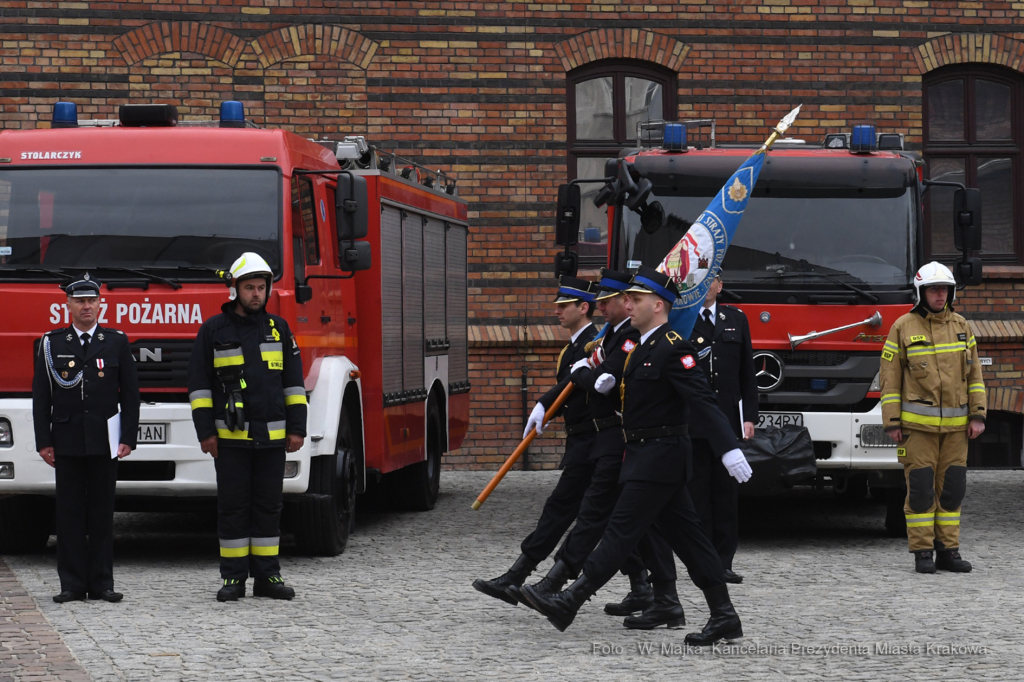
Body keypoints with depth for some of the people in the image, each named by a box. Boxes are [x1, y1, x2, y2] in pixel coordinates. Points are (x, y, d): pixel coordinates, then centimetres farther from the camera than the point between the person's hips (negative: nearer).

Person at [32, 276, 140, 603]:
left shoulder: (117, 341, 6)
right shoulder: (51, 344, 6)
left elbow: (130, 393, 5)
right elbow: (41, 396, 5)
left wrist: (128, 438, -3)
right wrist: (44, 441, -2)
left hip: (104, 441, 0)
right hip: (67, 441, 0)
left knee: (102, 512, 3)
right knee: (69, 512, 1)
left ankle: (101, 582, 7)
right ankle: (72, 584, 5)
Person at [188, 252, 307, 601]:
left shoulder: (278, 328, 10)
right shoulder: (213, 331, 2)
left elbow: (294, 382, 11)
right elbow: (199, 384, 1)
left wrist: (296, 428, 4)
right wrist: (206, 432, -5)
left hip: (272, 437, 2)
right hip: (231, 437, -2)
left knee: (268, 506, 5)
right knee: (232, 507, 0)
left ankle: (266, 576, 10)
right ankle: (234, 578, 5)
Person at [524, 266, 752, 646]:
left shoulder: (672, 349, -16)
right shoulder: (643, 347, 15)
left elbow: (704, 402, -24)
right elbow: (633, 386, 32)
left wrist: (729, 449, -33)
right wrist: (607, 382, 9)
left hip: (659, 457, -10)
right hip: (645, 454, 10)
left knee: (622, 529, -6)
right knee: (684, 534, 8)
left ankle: (570, 603, -5)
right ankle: (724, 617, 9)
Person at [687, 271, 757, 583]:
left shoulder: (736, 320, 13)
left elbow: (747, 373, 12)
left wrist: (749, 417, 6)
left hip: (728, 420, 3)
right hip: (691, 423, -3)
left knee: (727, 492, 3)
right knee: (697, 491, -2)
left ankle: (724, 562, 7)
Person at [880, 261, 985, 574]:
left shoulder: (960, 326, 8)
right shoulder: (903, 328, -3)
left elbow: (974, 374, 9)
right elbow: (889, 377, -3)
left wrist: (977, 415, 0)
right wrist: (892, 423, -8)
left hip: (954, 425, 4)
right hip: (917, 424, -4)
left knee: (951, 488, 4)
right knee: (921, 488, -4)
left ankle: (948, 551, 10)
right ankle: (922, 554, 2)